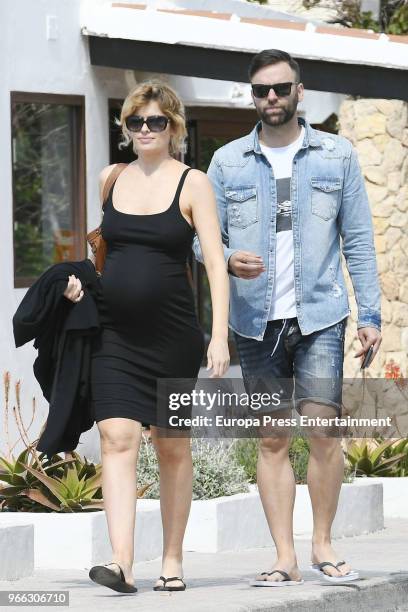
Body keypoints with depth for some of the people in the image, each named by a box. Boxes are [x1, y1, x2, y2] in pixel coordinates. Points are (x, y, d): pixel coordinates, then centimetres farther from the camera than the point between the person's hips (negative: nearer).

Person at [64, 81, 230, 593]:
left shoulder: (192, 184, 0)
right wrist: (77, 277, 3)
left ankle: (172, 560, 20)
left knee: (172, 448, 8)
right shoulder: (110, 179, 10)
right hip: (113, 334, 2)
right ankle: (122, 564, -22)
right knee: (117, 439, -13)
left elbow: (215, 262, -6)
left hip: (173, 335, -2)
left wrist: (219, 335, -15)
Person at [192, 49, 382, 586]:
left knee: (323, 430, -11)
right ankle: (284, 557, 4)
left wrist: (370, 314, 0)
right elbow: (204, 237, 8)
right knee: (272, 441, 2)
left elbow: (358, 240, 7)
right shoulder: (228, 162, 9)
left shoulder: (337, 156, 7)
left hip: (319, 317, -1)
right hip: (256, 320, 1)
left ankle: (323, 543, 4)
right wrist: (229, 260, -15)